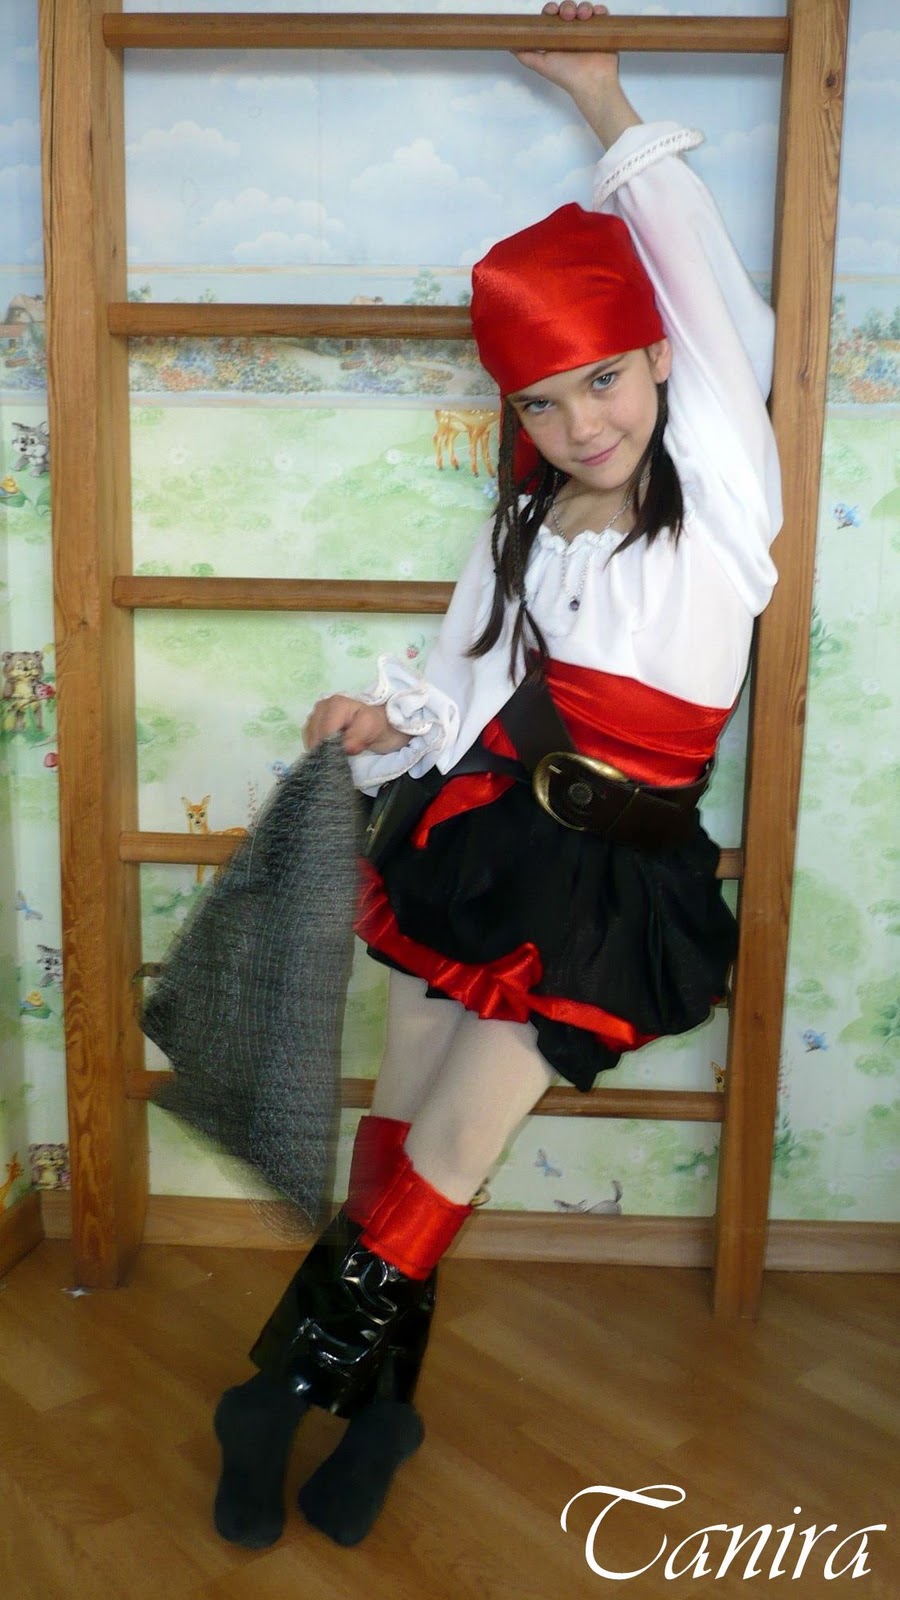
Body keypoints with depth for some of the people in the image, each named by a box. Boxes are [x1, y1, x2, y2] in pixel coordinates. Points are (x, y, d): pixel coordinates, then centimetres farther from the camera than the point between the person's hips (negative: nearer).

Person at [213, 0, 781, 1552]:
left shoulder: (721, 493, -4)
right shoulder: (526, 525, 10)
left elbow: (714, 294, -6)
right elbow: (462, 677, 12)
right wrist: (388, 719, -11)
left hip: (617, 886, -4)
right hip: (486, 838, 4)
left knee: (447, 1149, 1)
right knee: (401, 1124, 7)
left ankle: (295, 1383, 24)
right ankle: (374, 1403, 27)